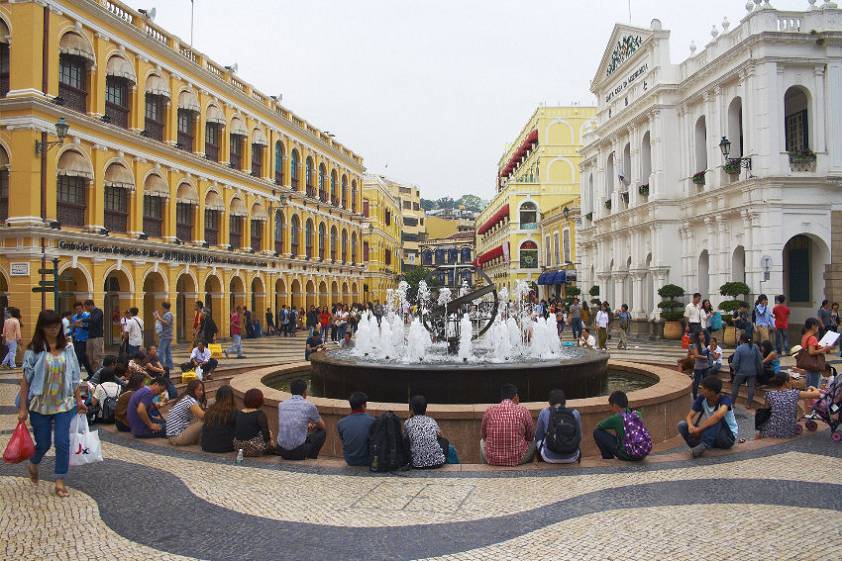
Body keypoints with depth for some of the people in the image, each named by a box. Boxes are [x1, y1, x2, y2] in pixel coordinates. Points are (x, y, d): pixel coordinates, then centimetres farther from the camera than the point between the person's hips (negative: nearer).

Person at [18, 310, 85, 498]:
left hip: (64, 403, 1)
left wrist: (79, 400, 6)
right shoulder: (34, 349, -6)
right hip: (40, 404, -1)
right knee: (43, 443, 10)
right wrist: (23, 407, -6)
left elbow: (74, 376, 7)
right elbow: (26, 379, -5)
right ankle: (33, 464, 44)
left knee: (62, 442, -5)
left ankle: (60, 482, 7)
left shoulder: (67, 347, 1)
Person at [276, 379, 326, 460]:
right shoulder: (309, 405, -3)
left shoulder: (281, 405, 7)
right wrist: (314, 426, 38)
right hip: (299, 452, -5)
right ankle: (311, 458, 17)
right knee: (321, 433, 19)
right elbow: (321, 426, 15)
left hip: (281, 451, 5)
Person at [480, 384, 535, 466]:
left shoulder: (489, 411, -4)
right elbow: (530, 437, 6)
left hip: (492, 460, 1)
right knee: (533, 441, 29)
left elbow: (483, 436, 10)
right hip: (518, 460, -1)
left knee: (482, 441, 34)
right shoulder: (523, 410, -8)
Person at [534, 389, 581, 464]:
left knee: (537, 440, 30)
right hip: (571, 458, 2)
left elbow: (538, 437, 2)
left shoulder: (544, 412, -7)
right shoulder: (575, 413, -3)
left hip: (550, 458, -2)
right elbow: (579, 438, 6)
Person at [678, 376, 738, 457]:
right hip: (712, 436, 5)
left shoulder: (725, 400, -25)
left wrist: (699, 429, -41)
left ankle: (704, 445, -36)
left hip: (728, 438, -5)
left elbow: (718, 416, -47)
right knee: (682, 425, -14)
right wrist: (690, 426, -31)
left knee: (716, 418, -35)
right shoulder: (702, 399, -10)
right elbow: (689, 416, -7)